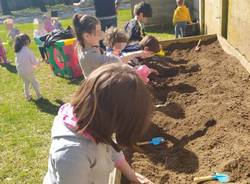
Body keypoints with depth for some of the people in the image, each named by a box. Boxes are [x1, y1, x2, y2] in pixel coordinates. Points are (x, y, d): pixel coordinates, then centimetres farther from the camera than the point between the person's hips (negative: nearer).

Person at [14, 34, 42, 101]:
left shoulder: (17, 51, 0)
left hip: (20, 71, 6)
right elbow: (34, 61, -14)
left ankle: (27, 96, 30)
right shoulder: (27, 50, -18)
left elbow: (18, 61, 8)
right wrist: (37, 63, 9)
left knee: (26, 83, 23)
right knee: (34, 82, 14)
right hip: (28, 71, -5)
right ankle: (38, 95, 23)